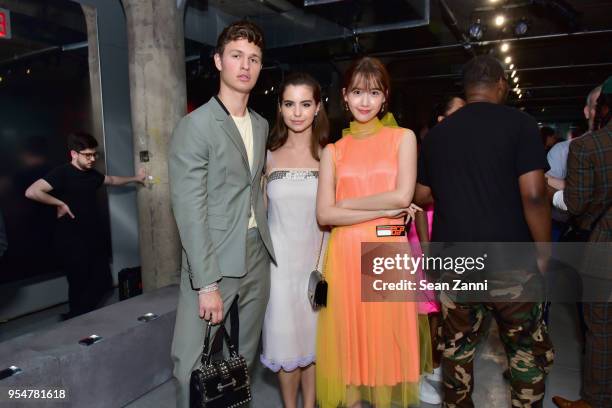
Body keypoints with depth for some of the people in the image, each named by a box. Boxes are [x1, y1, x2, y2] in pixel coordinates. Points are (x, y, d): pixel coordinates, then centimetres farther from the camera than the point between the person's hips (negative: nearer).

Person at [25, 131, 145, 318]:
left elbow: (111, 180, 31)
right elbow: (31, 192, -25)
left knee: (102, 282, 11)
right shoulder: (62, 173, -14)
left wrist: (134, 178, 33)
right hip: (72, 242, -8)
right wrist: (60, 203, -19)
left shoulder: (92, 174, 10)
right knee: (79, 286, 1)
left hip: (95, 238, 8)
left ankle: (84, 316, 31)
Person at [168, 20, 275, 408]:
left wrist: (265, 244, 7)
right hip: (213, 259, -6)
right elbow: (189, 210, -15)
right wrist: (208, 284, -17)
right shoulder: (195, 125, -10)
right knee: (195, 365, 1)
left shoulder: (261, 125, 12)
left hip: (257, 257, 6)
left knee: (243, 358, 17)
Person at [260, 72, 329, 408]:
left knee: (314, 335, 12)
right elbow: (260, 213, 6)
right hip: (280, 260, 0)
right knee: (285, 336, 9)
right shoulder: (268, 156, 0)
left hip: (318, 258, 0)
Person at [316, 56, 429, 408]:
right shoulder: (333, 150, 8)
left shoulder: (403, 138, 5)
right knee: (348, 341, 9)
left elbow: (403, 197, -8)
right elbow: (325, 214, -4)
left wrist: (347, 203, -3)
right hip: (345, 256, 1)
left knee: (386, 340, 8)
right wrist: (383, 211, -11)